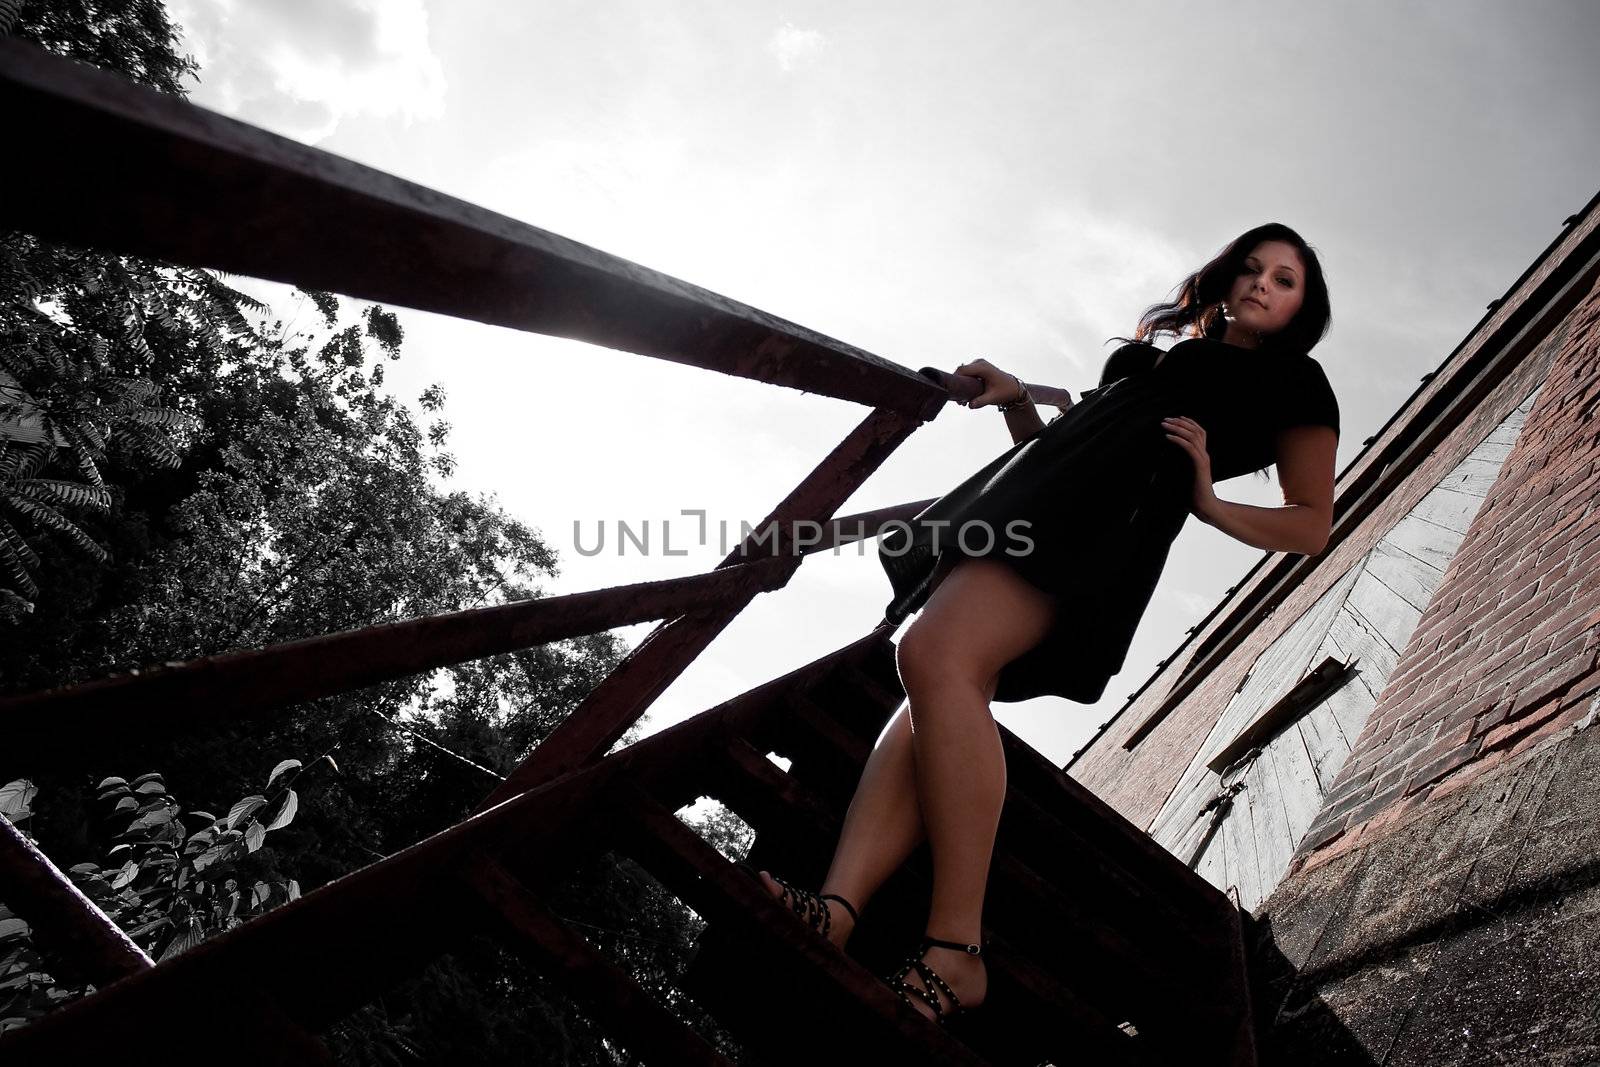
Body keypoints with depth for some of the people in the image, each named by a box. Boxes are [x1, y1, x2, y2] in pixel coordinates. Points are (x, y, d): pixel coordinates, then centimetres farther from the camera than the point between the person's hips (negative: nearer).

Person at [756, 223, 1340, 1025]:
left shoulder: (1294, 382, 20)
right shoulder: (1172, 354, 39)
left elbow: (1312, 524, 13)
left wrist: (1209, 505, -2)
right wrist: (1018, 400, 22)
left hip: (1113, 511, -7)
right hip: (1035, 493, 7)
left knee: (935, 656, -30)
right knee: (941, 692, -16)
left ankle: (956, 950, -29)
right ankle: (836, 908, -28)